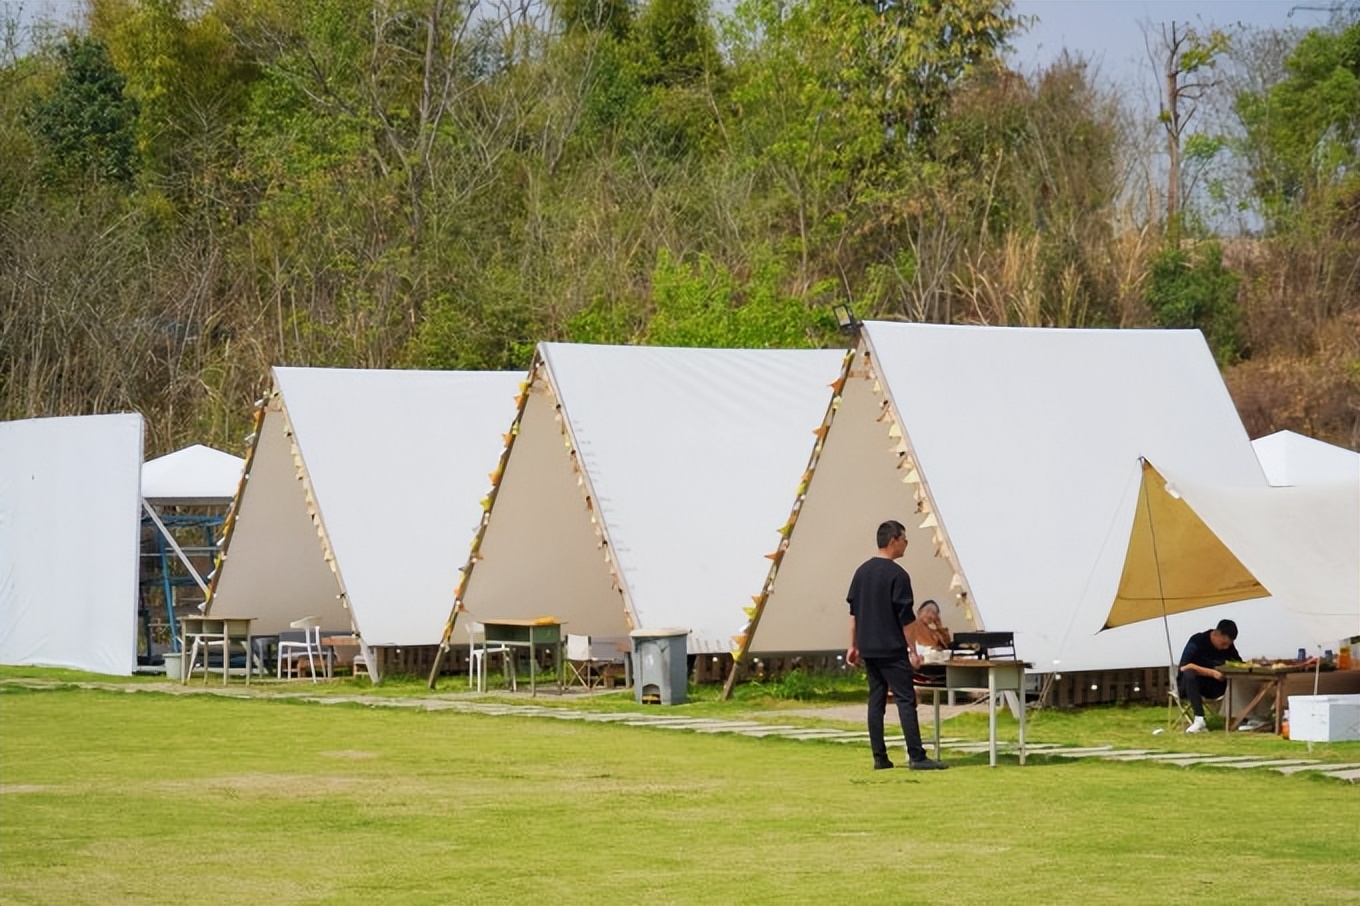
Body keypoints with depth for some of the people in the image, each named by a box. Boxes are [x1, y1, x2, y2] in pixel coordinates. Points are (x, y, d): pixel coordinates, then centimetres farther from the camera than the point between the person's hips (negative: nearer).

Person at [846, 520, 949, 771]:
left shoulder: (862, 571, 10)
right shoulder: (897, 574, -12)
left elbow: (853, 612, 14)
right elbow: (905, 617, -12)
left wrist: (853, 646, 19)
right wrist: (912, 650, -7)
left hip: (868, 649, 7)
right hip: (892, 650, -7)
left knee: (876, 700, 8)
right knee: (906, 700, -6)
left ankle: (879, 757, 7)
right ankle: (916, 757, -10)